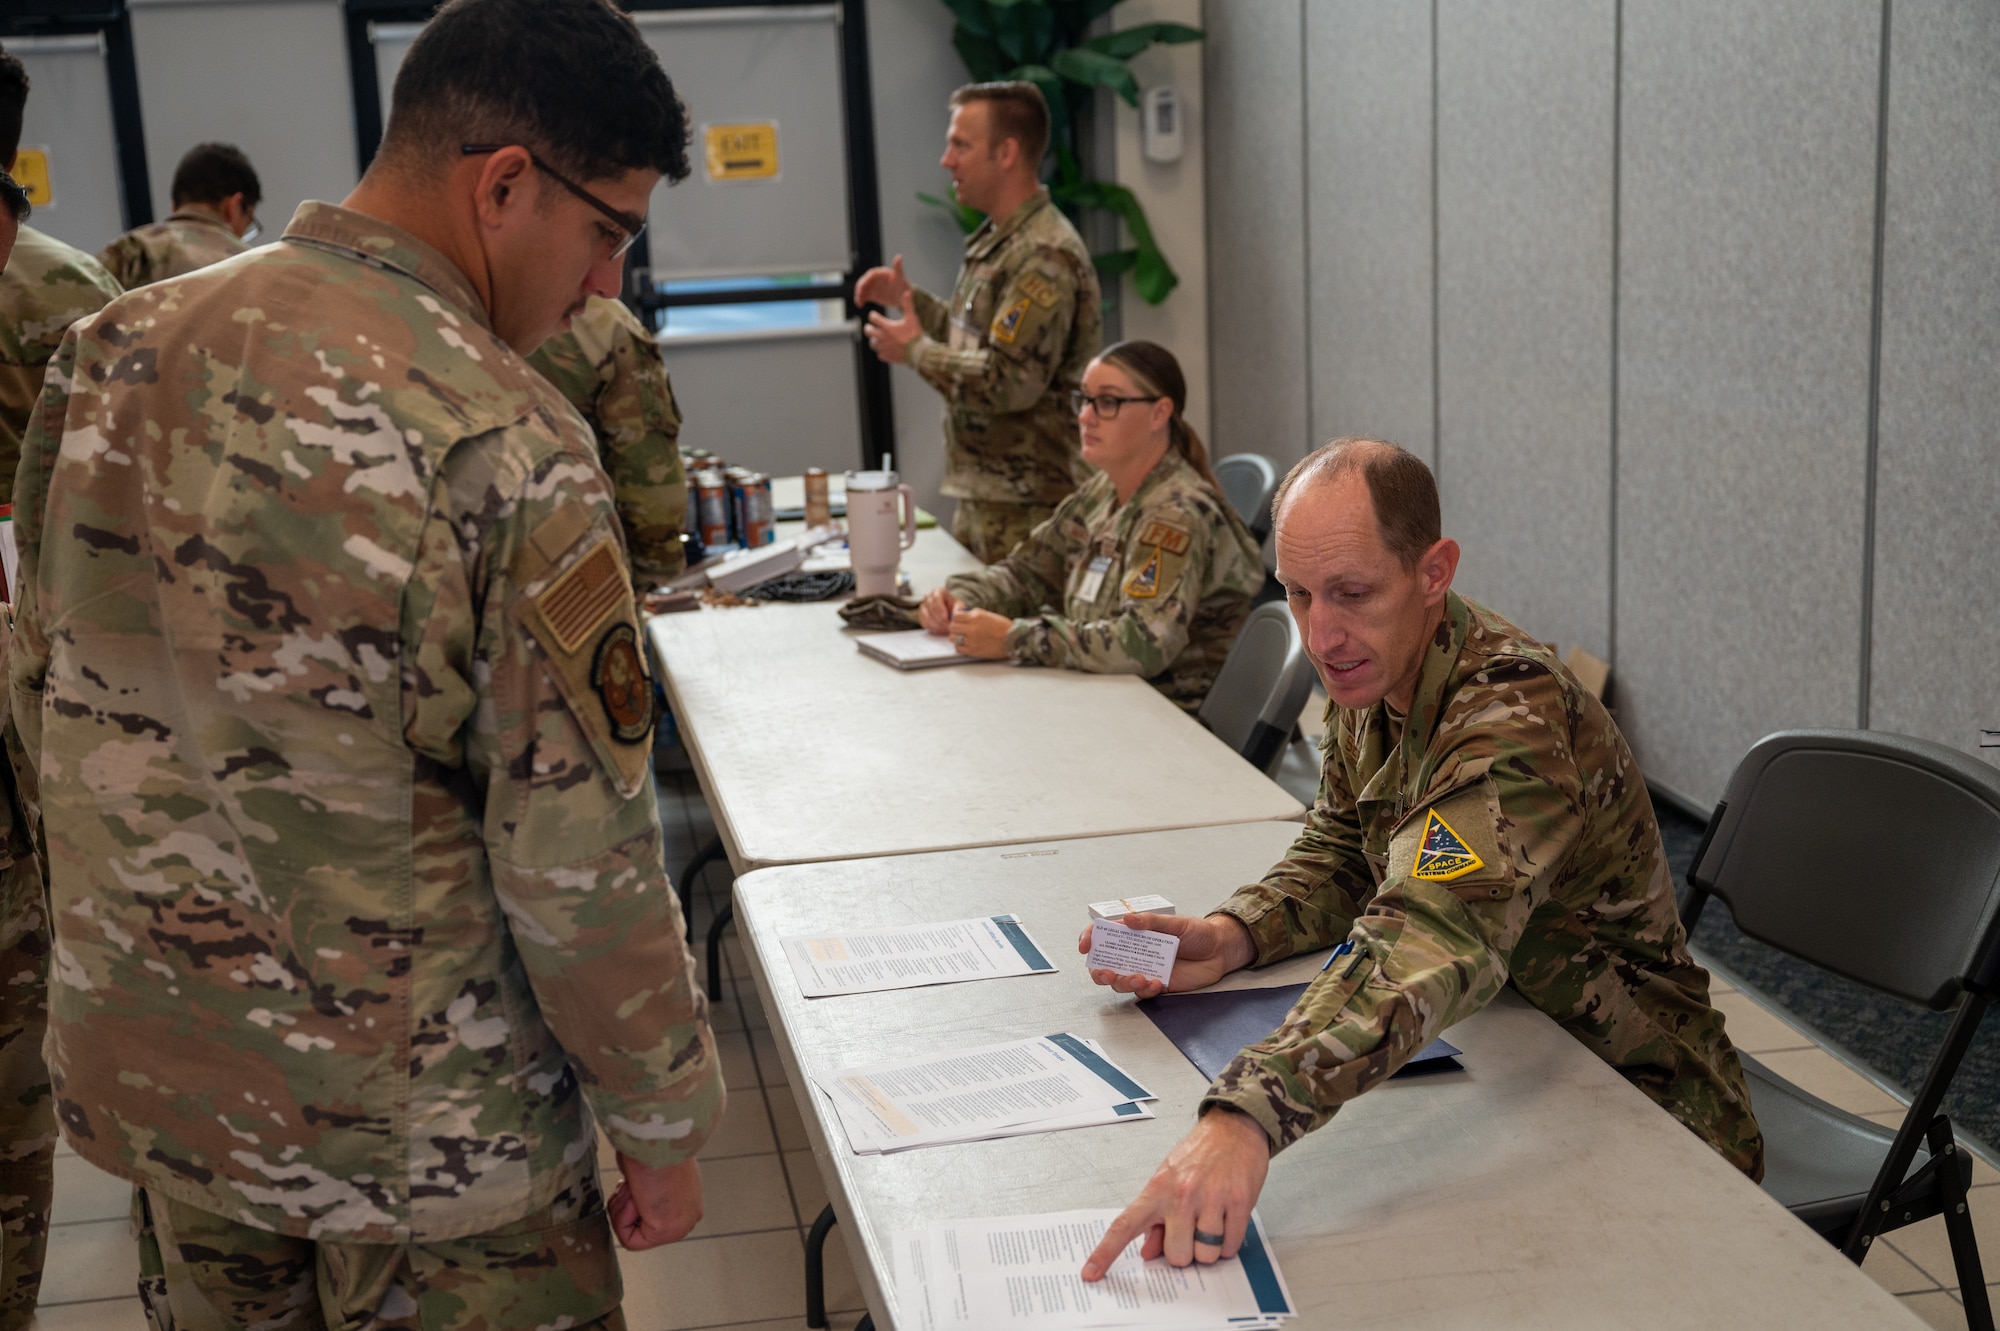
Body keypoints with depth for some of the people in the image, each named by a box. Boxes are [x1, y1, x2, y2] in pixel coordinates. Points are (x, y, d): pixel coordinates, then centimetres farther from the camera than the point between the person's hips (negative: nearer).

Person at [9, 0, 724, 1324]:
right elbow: (581, 858, -21)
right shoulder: (506, 444, -23)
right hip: (413, 1120, -6)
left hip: (146, 1074, 7)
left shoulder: (108, 353, -2)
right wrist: (665, 1127, -7)